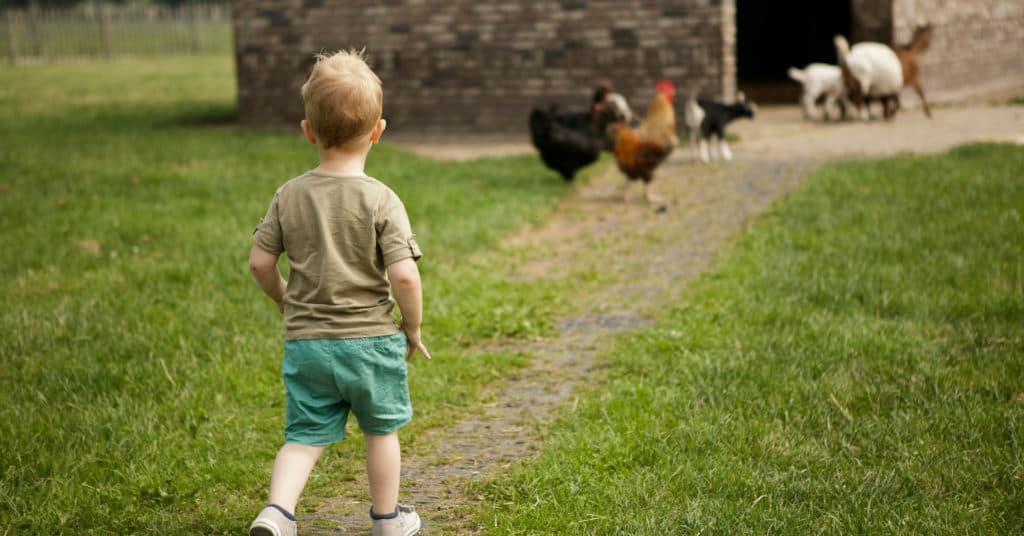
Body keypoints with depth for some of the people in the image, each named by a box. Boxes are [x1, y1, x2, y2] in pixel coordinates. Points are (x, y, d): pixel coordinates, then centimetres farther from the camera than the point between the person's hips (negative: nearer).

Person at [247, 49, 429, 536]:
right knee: (381, 430, 17)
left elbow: (259, 262, 1)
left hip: (305, 342, 2)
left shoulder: (289, 195, -2)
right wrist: (413, 327, -3)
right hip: (371, 338, -2)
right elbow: (403, 274, -19)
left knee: (304, 435, 9)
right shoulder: (380, 199, -13)